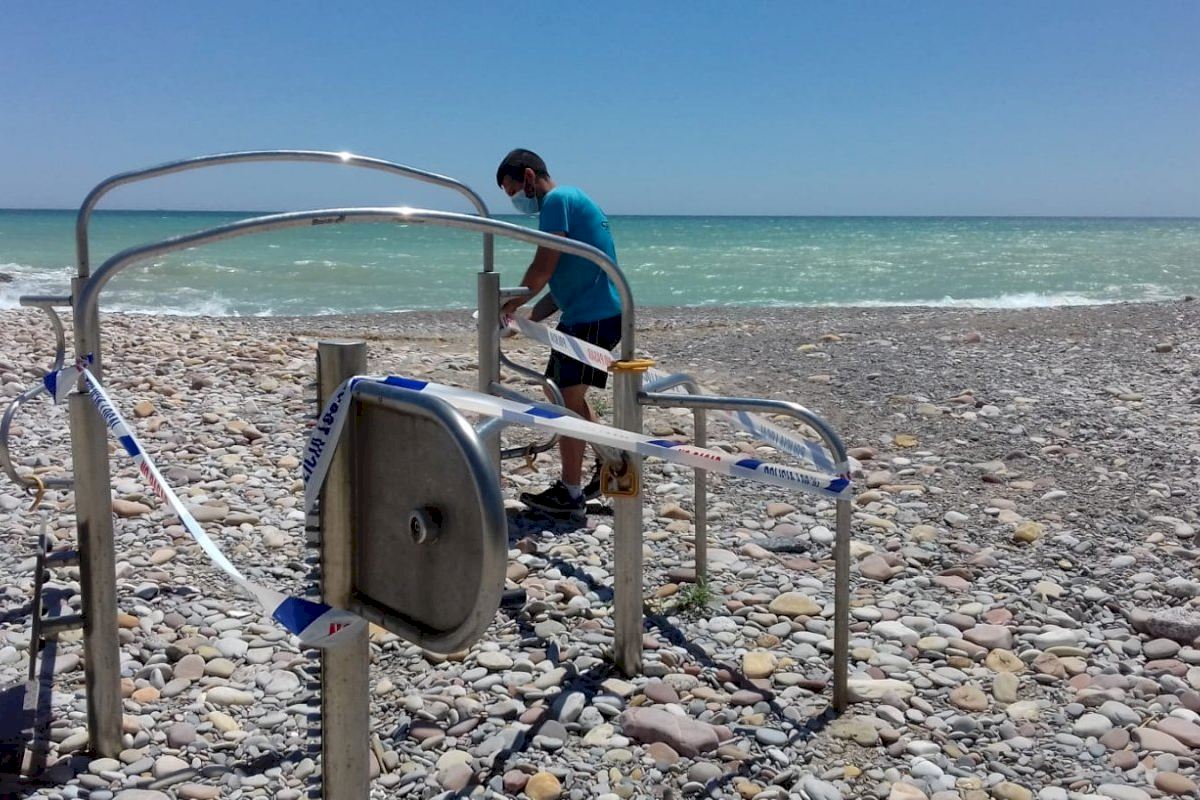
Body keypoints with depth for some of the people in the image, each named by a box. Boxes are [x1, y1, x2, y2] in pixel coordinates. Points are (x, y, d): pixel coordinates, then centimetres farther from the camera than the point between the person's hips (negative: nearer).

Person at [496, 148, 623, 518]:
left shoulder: (557, 199, -10)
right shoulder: (571, 200, 21)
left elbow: (543, 269, -15)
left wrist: (511, 305, 0)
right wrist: (526, 318, 13)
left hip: (592, 317, -10)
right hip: (596, 312, 10)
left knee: (568, 399, -4)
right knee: (568, 395, 19)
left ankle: (570, 494, 3)